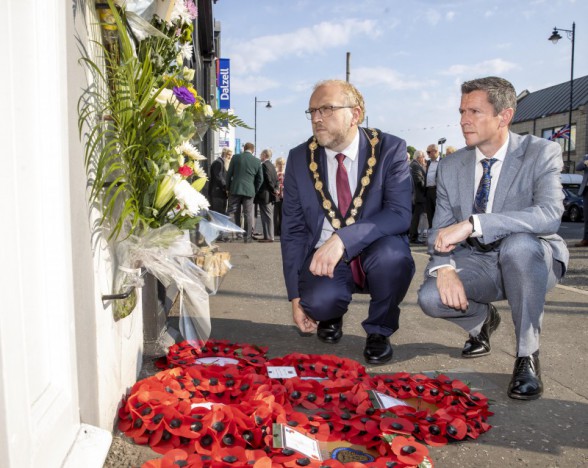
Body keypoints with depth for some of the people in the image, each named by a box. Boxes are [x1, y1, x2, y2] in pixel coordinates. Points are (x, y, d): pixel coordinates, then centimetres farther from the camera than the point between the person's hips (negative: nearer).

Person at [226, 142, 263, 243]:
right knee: (248, 214, 5)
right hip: (249, 191, 0)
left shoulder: (236, 157, 0)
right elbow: (260, 179, 5)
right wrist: (255, 190, 16)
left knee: (235, 214, 9)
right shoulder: (257, 161, 2)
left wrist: (228, 188, 12)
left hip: (235, 189, 0)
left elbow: (229, 174, 2)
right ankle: (247, 237, 6)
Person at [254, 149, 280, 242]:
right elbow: (276, 179, 14)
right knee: (269, 216, 12)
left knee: (266, 216, -7)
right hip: (270, 196, 9)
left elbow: (268, 179, -19)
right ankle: (269, 236, 17)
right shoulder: (271, 165, 15)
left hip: (264, 195, -9)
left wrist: (273, 190, -11)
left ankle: (268, 237, -6)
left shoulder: (264, 165, -13)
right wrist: (275, 189, 6)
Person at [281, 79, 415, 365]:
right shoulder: (299, 159, -2)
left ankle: (379, 331, -3)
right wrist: (296, 297, -5)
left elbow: (400, 214, -22)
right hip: (323, 257, 1)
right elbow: (293, 231, 0)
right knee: (319, 300, -31)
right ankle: (331, 317, 11)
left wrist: (343, 239, -36)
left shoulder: (390, 149, -10)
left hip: (375, 254, 0)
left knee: (393, 253, -34)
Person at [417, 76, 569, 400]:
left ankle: (527, 355, -17)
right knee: (430, 296, -25)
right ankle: (482, 319, 13)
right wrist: (444, 267, -25)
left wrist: (473, 224, -39)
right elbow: (440, 230, -2)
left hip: (529, 261, -3)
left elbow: (550, 215, -30)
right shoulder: (450, 167, 1)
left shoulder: (542, 153, -12)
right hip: (476, 262, 4)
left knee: (518, 244, -38)